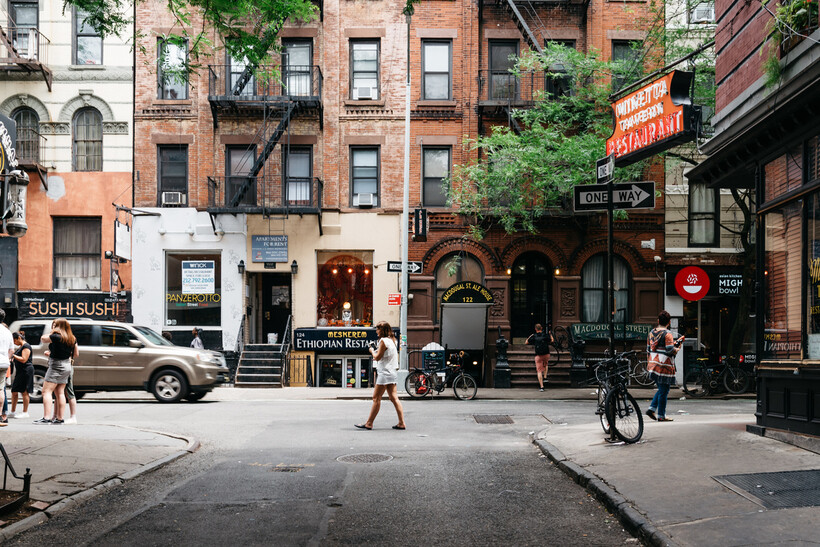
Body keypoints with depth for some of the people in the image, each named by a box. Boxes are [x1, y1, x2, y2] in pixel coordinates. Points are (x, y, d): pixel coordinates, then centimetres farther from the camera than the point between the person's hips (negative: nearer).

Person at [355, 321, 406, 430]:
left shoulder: (383, 341, -13)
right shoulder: (391, 340, 16)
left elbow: (377, 357, -12)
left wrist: (372, 351, 5)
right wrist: (376, 350, 13)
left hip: (384, 373, -9)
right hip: (391, 373, 9)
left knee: (376, 399, -3)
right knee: (394, 398, 6)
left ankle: (369, 424, 1)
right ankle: (401, 423, 3)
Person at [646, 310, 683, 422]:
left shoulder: (652, 332, 10)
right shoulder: (667, 334, -12)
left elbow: (648, 349, 16)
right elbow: (670, 350, -20)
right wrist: (677, 348, -2)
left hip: (652, 365, 7)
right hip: (664, 366, -7)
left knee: (661, 389, 19)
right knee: (663, 391, 1)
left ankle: (652, 409, 10)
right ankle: (661, 415, 6)